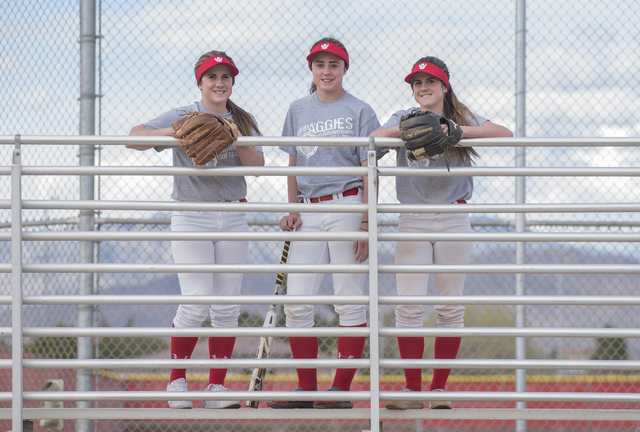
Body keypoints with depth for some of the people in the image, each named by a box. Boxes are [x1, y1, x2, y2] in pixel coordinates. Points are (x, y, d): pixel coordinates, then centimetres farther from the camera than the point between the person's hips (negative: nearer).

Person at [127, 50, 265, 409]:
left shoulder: (244, 122, 11)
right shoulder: (182, 116, 0)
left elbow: (257, 165, -1)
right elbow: (134, 138, -11)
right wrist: (177, 132, -25)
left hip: (233, 217, 4)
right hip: (191, 217, -4)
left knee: (227, 308, 1)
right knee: (196, 303, -12)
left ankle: (217, 387, 8)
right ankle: (177, 381, 4)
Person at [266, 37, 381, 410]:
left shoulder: (360, 112, 1)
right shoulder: (299, 110, 14)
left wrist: (367, 223, -11)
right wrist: (292, 210, 6)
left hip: (347, 207, -4)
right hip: (309, 211, 4)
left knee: (350, 301, -4)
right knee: (297, 302, -2)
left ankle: (342, 388, 0)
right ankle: (307, 389, 5)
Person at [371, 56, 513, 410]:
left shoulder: (462, 119, 5)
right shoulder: (404, 119, 5)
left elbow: (506, 134, -11)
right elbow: (372, 139, -13)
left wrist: (460, 131, -19)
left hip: (453, 219, 0)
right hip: (413, 221, 0)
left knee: (450, 307, 1)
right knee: (409, 306, -8)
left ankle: (439, 388, 10)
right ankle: (413, 389, -2)